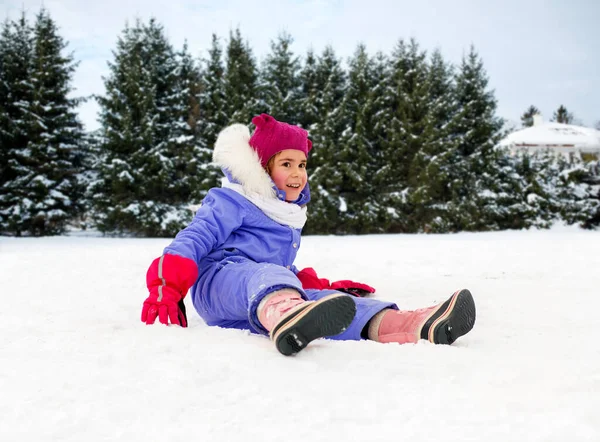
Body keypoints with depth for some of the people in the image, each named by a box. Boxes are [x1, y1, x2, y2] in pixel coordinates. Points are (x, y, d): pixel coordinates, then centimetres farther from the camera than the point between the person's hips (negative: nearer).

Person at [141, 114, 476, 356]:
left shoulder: (290, 217, 30)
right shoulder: (233, 202, 5)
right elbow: (195, 238, -4)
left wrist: (323, 286, 22)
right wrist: (166, 288, -17)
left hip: (257, 308, 7)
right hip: (220, 278, -7)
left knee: (337, 301, -19)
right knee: (268, 274, -41)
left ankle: (416, 325, -47)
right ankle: (285, 316, -80)